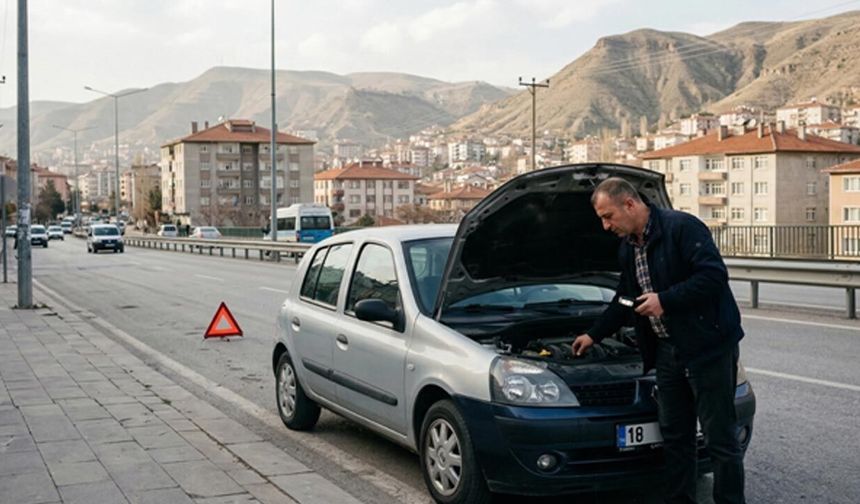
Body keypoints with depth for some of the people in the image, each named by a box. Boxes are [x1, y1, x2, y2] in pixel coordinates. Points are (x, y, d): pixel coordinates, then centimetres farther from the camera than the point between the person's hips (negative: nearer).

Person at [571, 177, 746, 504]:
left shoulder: (681, 228, -13)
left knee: (721, 437, -2)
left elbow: (714, 274, -22)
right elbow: (624, 301, 26)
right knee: (675, 436, 12)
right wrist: (594, 335, 29)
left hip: (709, 345, -8)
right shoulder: (628, 248, 13)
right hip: (667, 351, 8)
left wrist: (665, 300, -23)